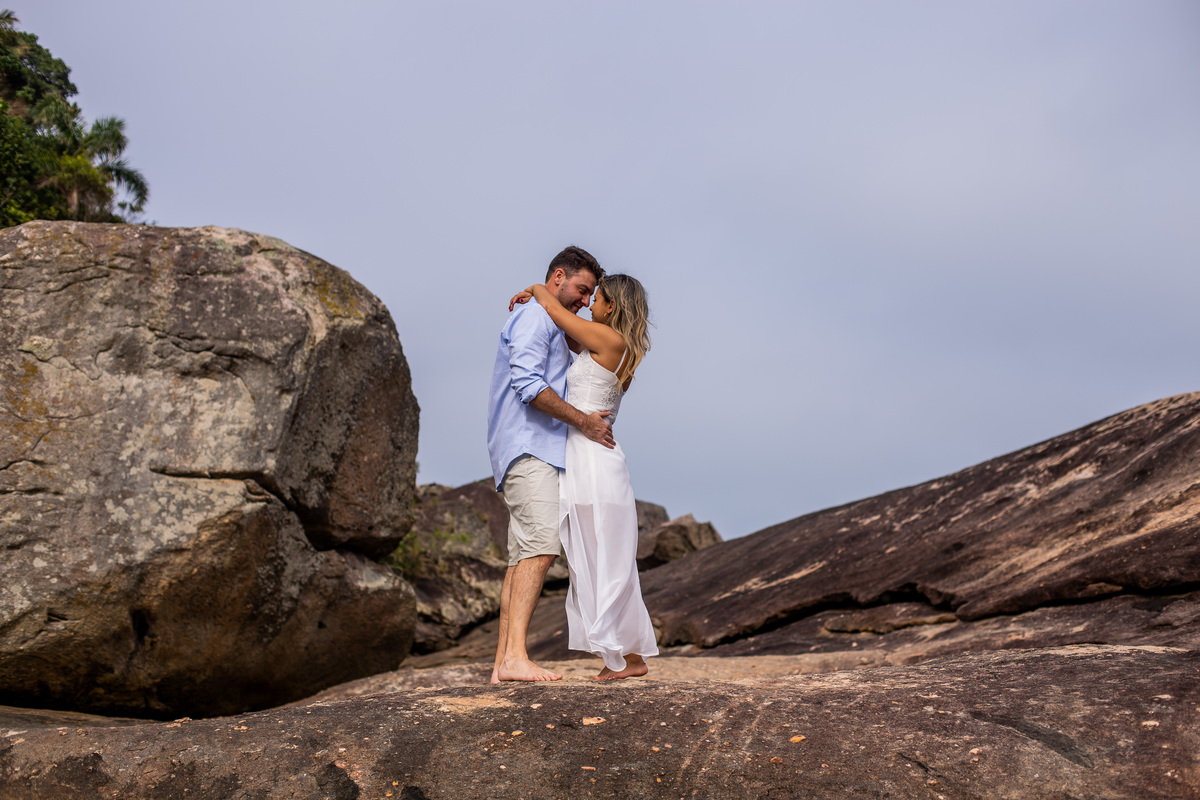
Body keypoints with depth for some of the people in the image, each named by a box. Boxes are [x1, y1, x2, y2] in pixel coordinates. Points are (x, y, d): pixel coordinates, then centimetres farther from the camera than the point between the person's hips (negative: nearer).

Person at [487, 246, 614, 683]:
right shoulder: (534, 317, -5)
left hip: (534, 453, 11)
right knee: (541, 545, -22)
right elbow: (527, 384, -18)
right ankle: (515, 655, -30)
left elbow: (563, 386, 40)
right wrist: (583, 421, -13)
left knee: (523, 557, 4)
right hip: (528, 447, -11)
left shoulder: (554, 330, 29)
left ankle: (503, 662, 1)